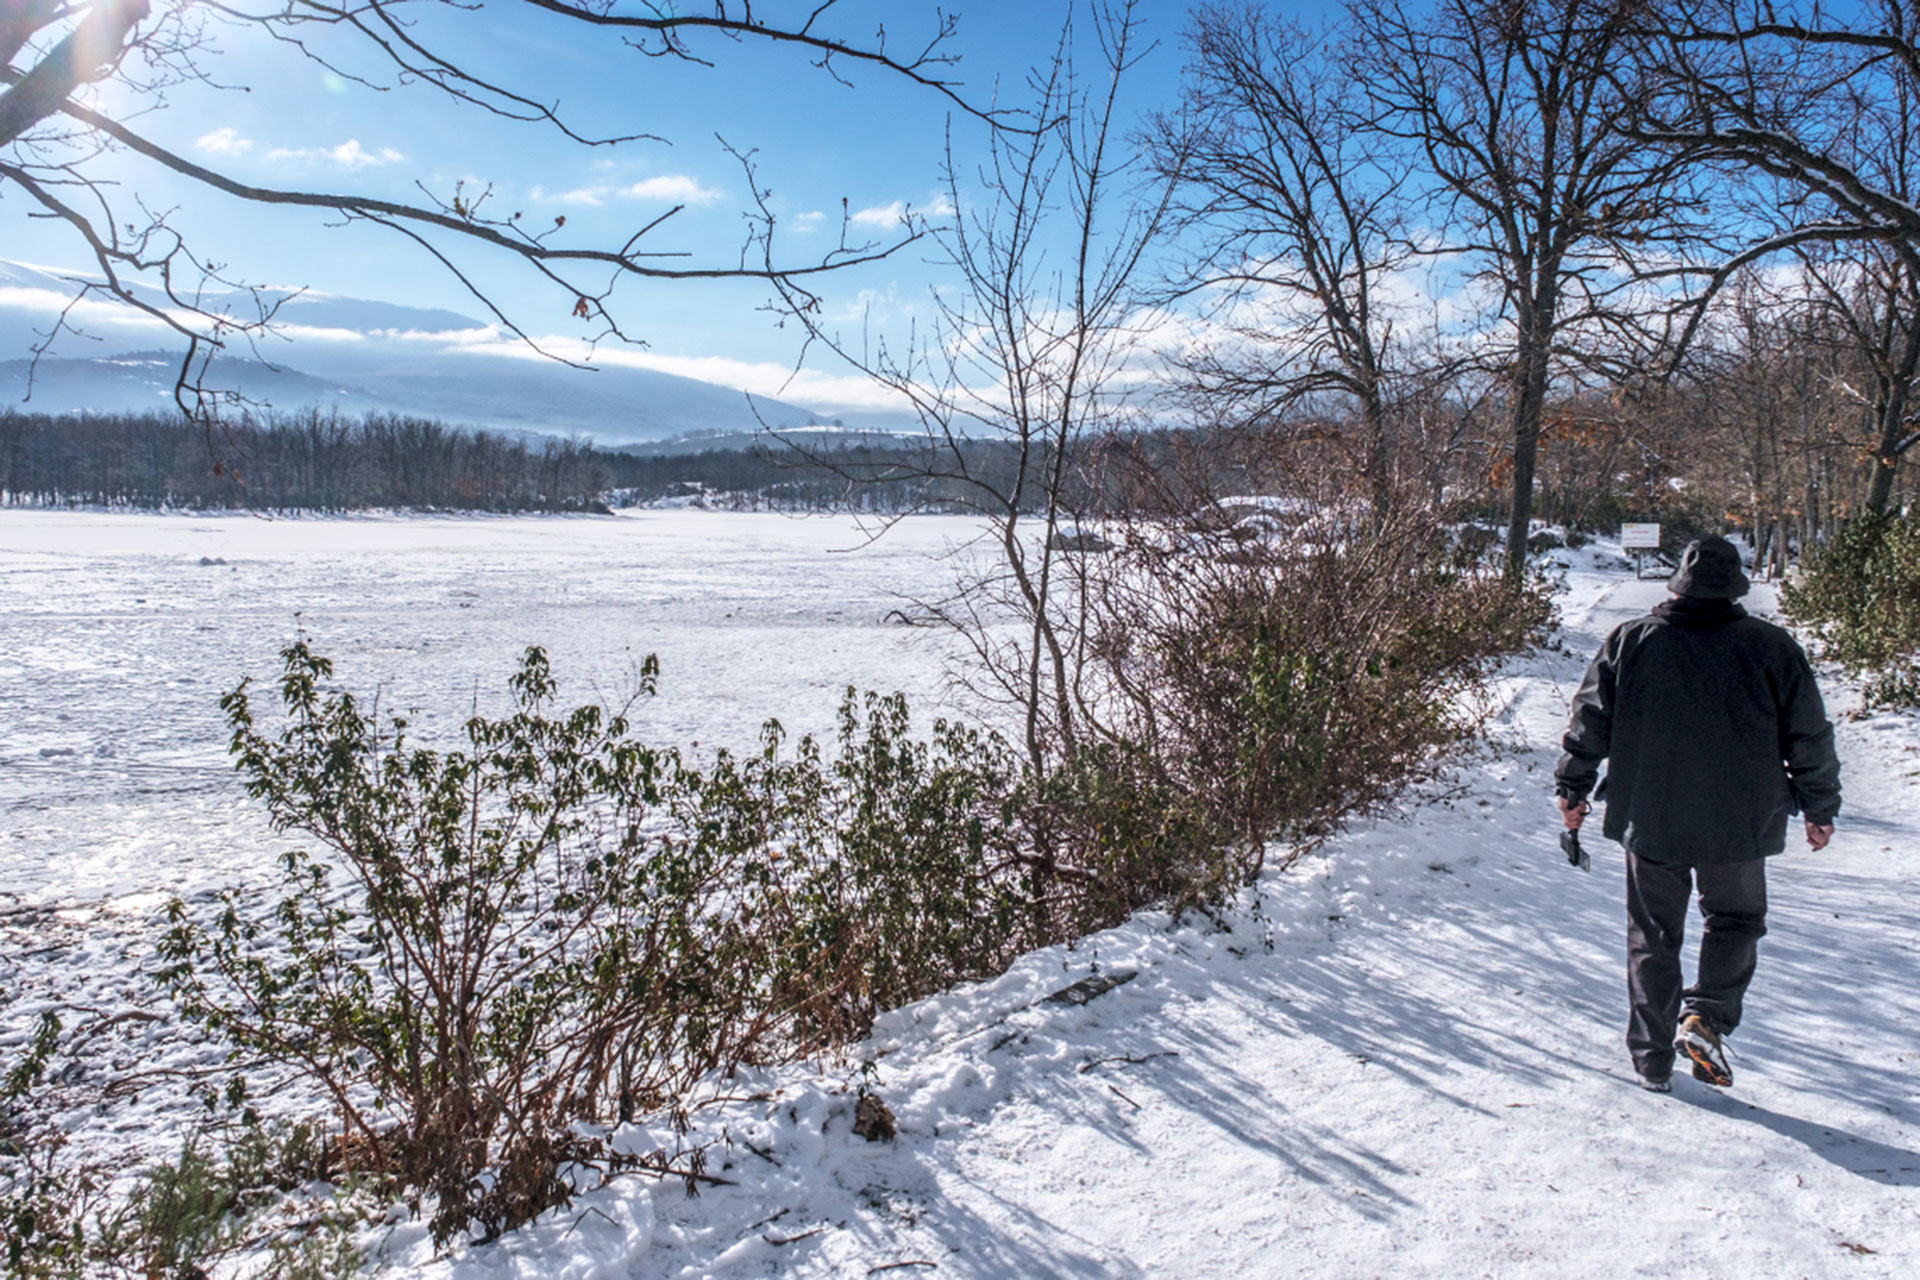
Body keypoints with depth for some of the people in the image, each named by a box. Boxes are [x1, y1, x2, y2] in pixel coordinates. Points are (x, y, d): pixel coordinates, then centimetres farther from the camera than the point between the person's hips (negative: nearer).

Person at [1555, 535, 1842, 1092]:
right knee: (1736, 920, 19)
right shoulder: (1771, 648, -5)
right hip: (1738, 825, -1)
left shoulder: (1629, 642, -3)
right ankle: (1706, 1016, -3)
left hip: (1648, 821, 1)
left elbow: (1589, 723, 0)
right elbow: (1810, 738, 1)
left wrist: (1572, 789, 12)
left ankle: (1653, 1058, 16)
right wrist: (1820, 810, 14)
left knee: (1652, 935, 12)